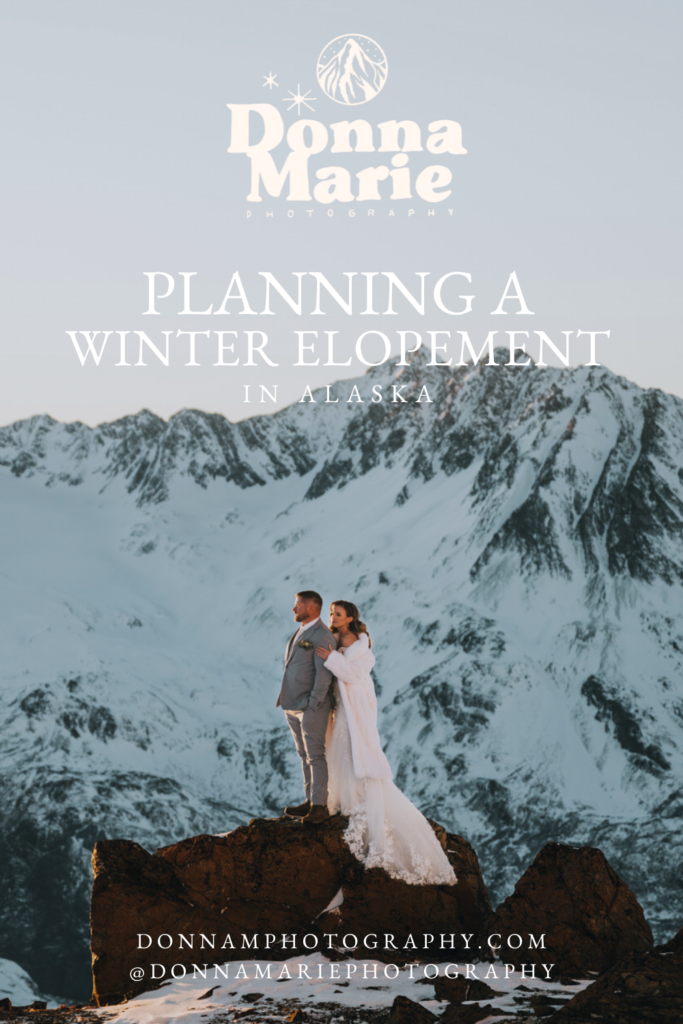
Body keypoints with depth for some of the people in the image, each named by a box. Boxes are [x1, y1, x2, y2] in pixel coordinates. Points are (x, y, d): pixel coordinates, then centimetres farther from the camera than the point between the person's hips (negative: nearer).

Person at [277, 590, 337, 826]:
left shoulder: (323, 636, -14)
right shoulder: (300, 632, 15)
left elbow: (324, 675, -18)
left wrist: (312, 706, -20)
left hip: (311, 706, -9)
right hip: (293, 706, 9)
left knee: (315, 756, -5)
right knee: (305, 755, 12)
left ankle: (320, 806, -1)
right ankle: (310, 801, 17)